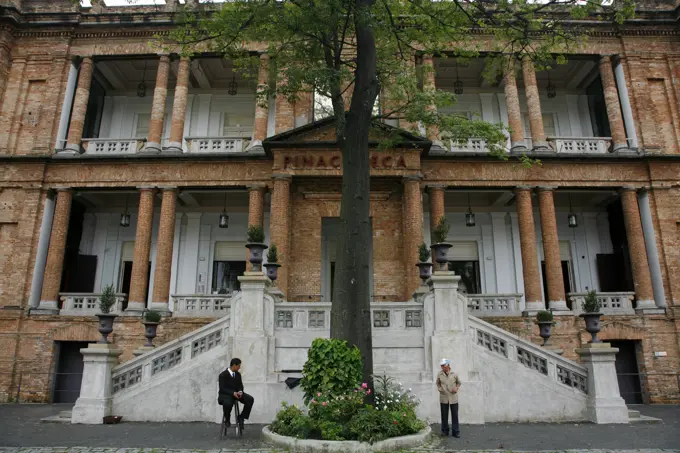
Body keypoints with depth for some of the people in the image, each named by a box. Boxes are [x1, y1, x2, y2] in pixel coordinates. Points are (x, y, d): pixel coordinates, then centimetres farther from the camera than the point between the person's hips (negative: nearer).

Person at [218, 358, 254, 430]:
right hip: (225, 394, -6)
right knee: (228, 403, -40)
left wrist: (240, 392, -14)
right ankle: (227, 419, -9)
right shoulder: (223, 375, -14)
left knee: (250, 399, -18)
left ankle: (241, 418, -7)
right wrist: (233, 393, -30)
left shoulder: (238, 374, 6)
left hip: (236, 393, 6)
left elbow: (240, 386, 10)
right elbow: (222, 389, -18)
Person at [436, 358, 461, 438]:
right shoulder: (439, 374, -2)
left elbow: (459, 383, 11)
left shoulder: (454, 374, -4)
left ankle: (455, 431, 13)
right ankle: (445, 431, 22)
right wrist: (439, 388, -5)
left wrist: (456, 388, -7)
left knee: (455, 415, 3)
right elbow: (438, 383, 14)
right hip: (443, 398, 1)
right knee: (444, 415, 9)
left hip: (453, 398, -1)